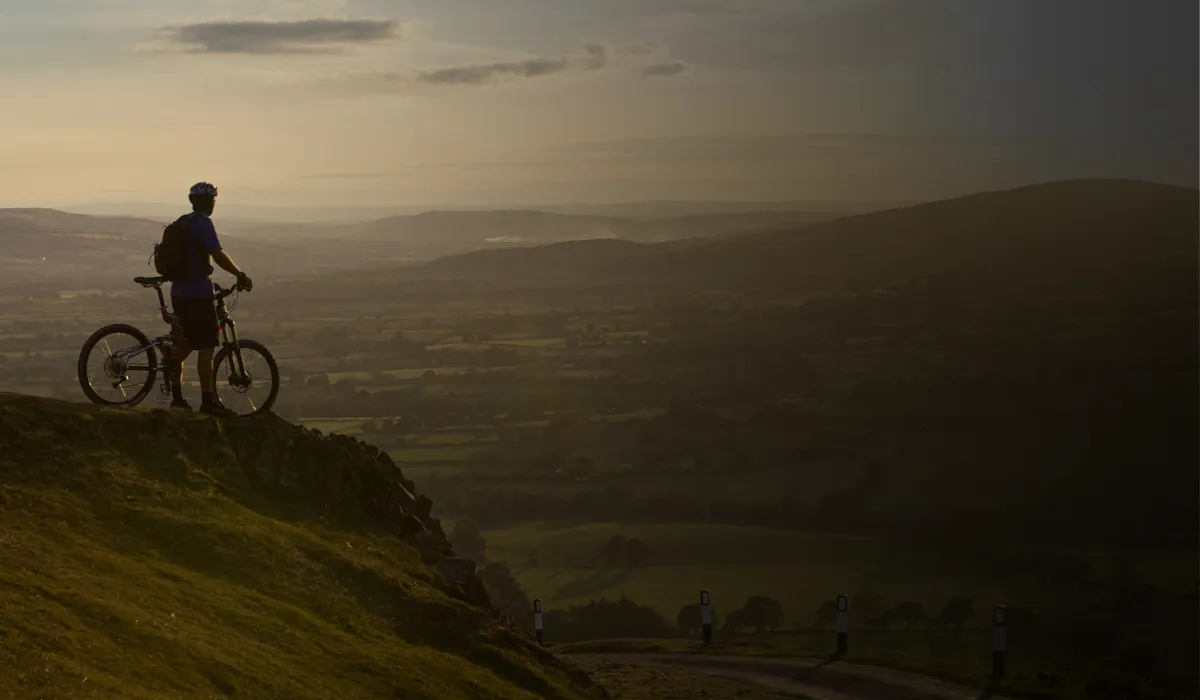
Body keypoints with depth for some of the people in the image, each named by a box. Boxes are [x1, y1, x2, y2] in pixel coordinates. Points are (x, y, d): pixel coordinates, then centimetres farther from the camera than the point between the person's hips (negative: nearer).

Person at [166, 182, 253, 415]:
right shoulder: (202, 223, -13)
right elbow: (218, 255, -21)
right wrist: (241, 275, -12)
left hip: (179, 292, 9)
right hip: (199, 293, -9)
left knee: (185, 344, 16)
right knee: (206, 347, -5)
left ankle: (177, 397, 13)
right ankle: (208, 402, -4)